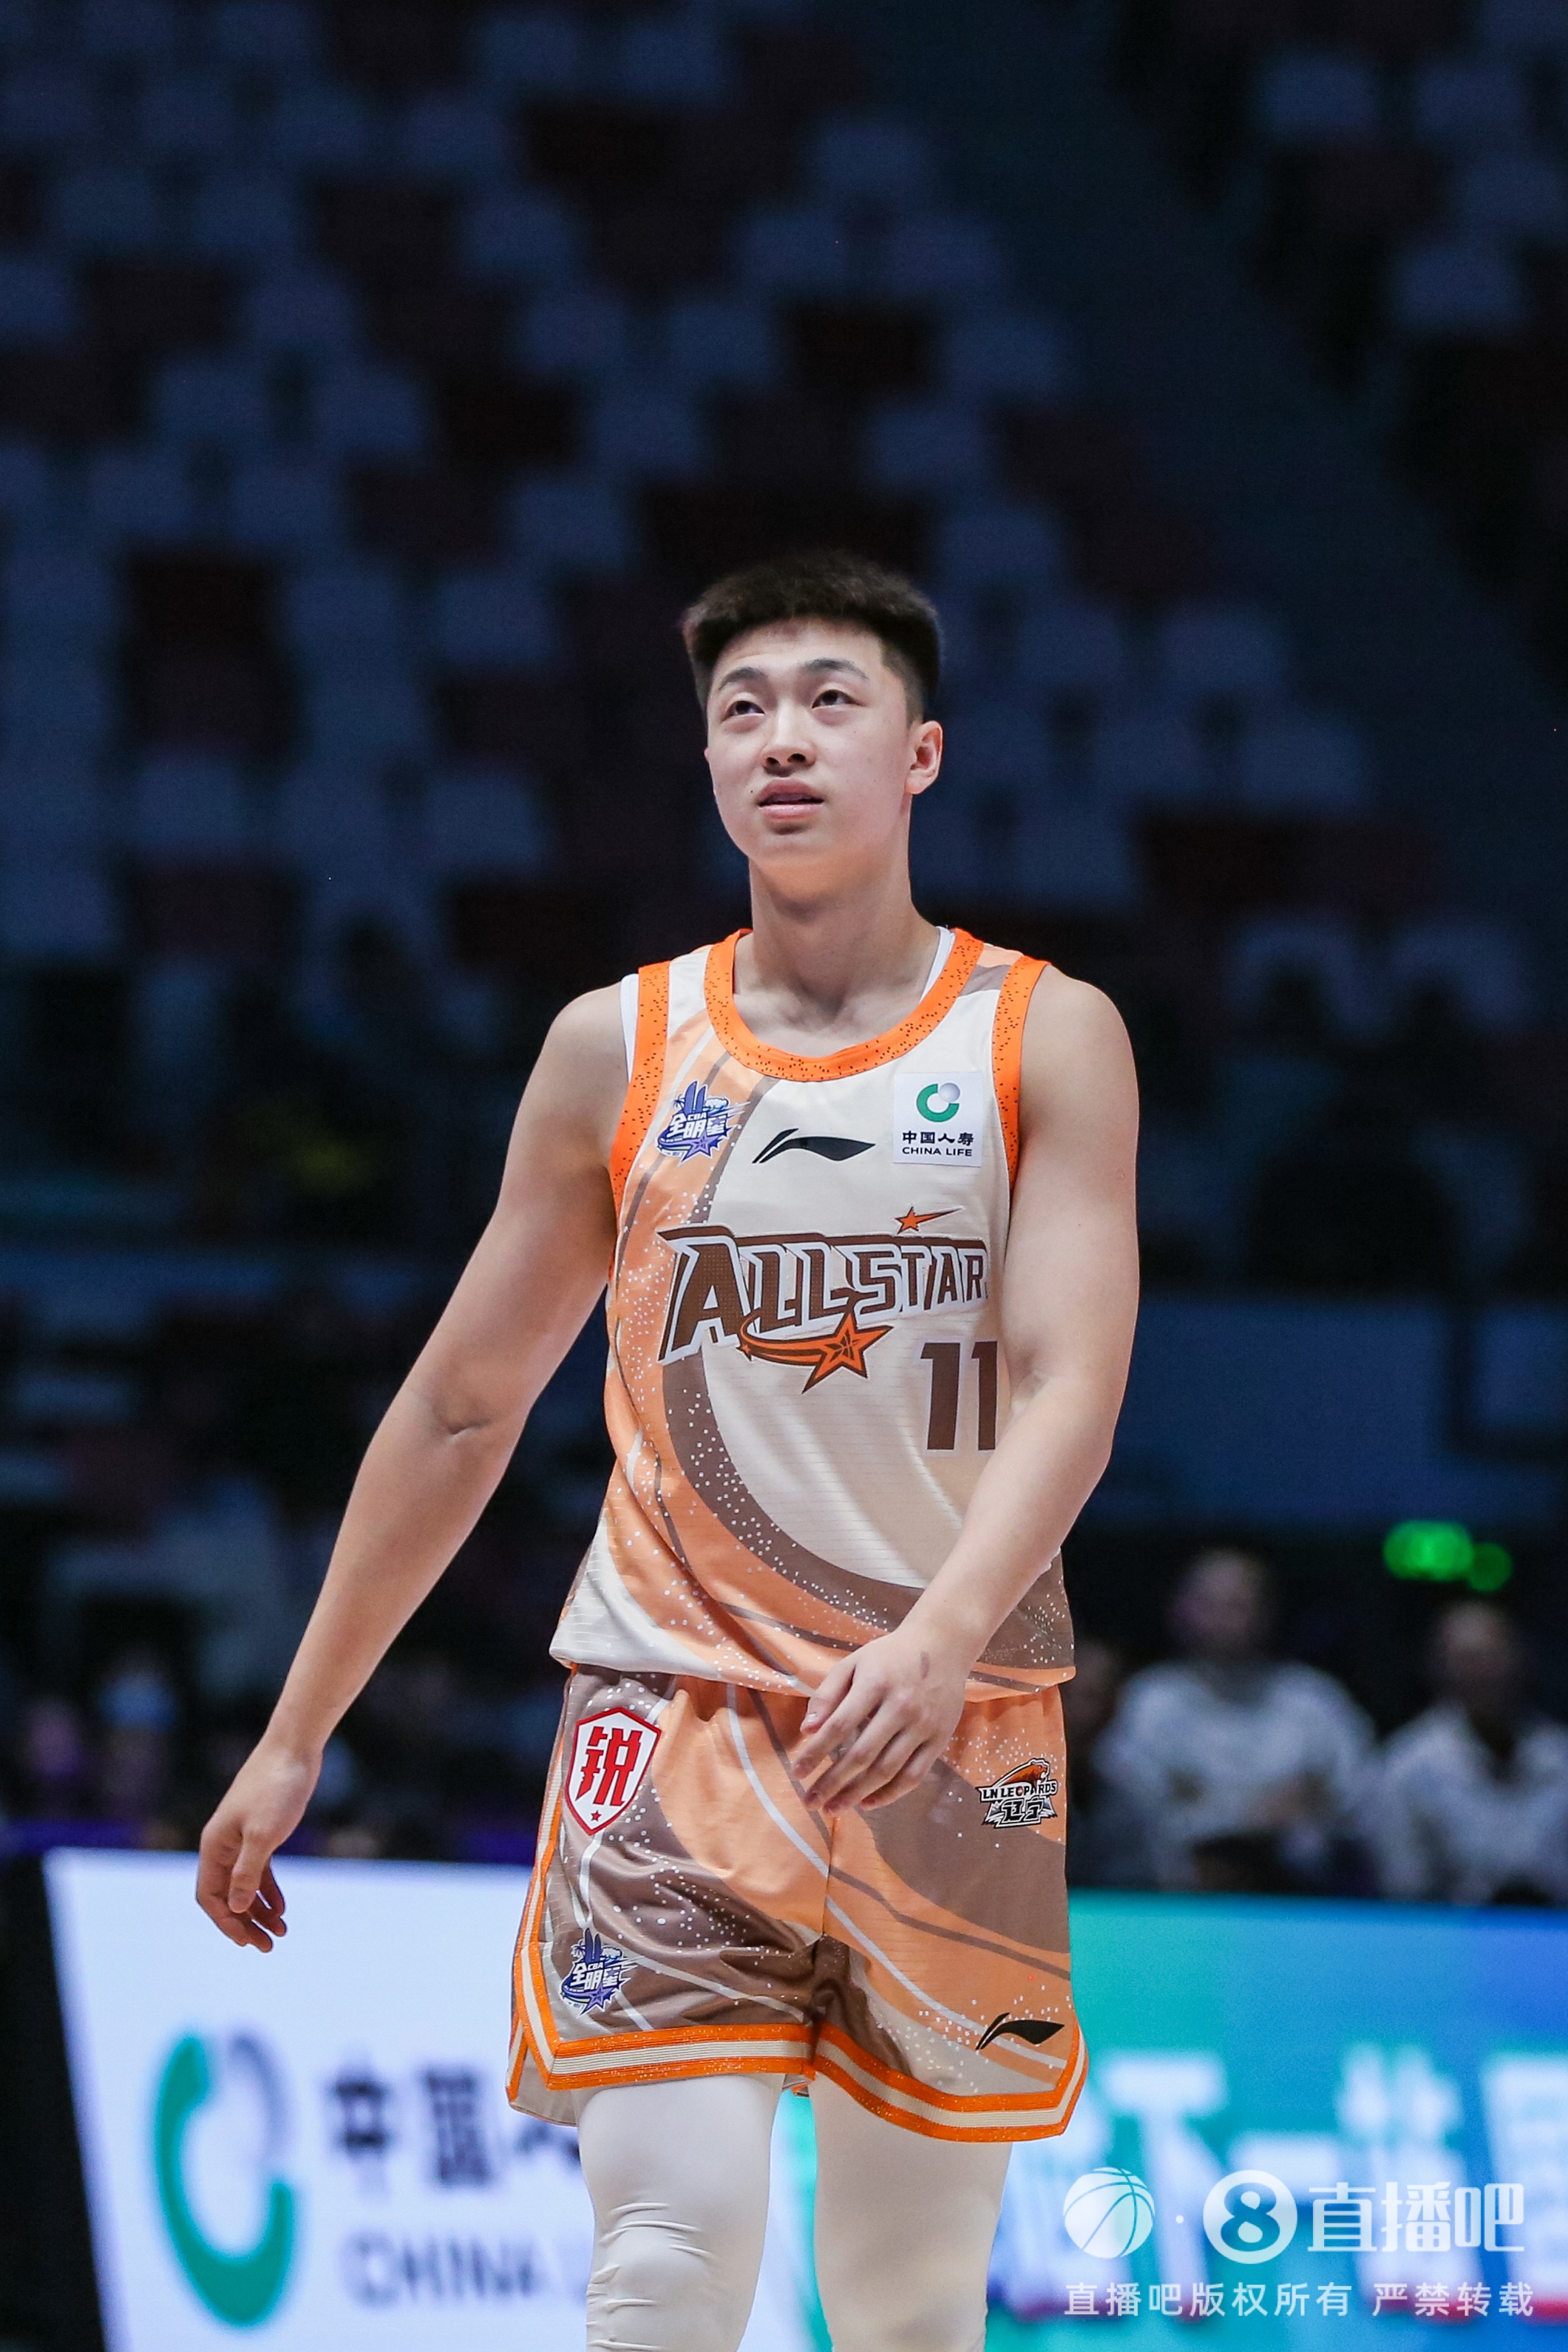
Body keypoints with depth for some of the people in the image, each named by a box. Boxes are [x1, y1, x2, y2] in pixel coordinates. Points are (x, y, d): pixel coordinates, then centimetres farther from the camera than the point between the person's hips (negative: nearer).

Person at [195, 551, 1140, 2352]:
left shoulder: (1045, 1038, 0)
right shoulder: (616, 1050, 5)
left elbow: (1066, 1389, -11)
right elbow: (461, 1409, 12)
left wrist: (942, 1634, -31)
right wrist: (294, 1738, 12)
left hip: (958, 1719, 0)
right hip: (672, 1687, 0)